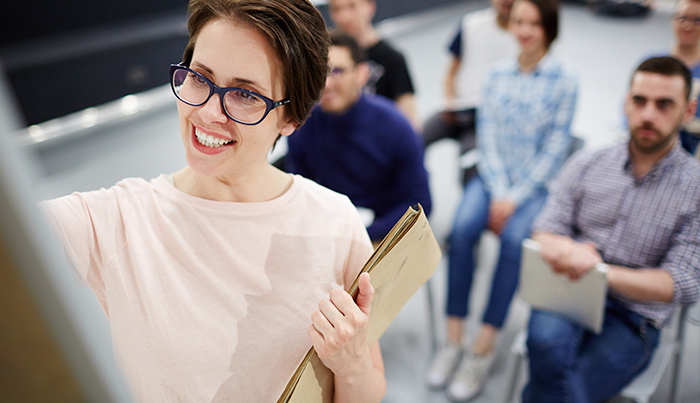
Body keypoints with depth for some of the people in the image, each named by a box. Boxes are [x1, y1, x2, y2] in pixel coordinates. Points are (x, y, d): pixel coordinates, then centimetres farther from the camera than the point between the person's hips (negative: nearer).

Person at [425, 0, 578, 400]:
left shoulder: (565, 80, -1)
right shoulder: (497, 74, 8)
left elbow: (555, 148, -5)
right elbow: (487, 135, 3)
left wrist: (516, 197, -14)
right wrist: (498, 192, -10)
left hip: (537, 182, -2)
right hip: (493, 176, 2)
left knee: (514, 238, -29)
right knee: (462, 228, -25)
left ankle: (484, 348, -18)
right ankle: (454, 339, -16)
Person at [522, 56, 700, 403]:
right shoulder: (585, 165, 7)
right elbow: (545, 232, 3)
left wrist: (604, 270, -23)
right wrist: (561, 250, -22)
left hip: (633, 317, -1)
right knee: (546, 339, -33)